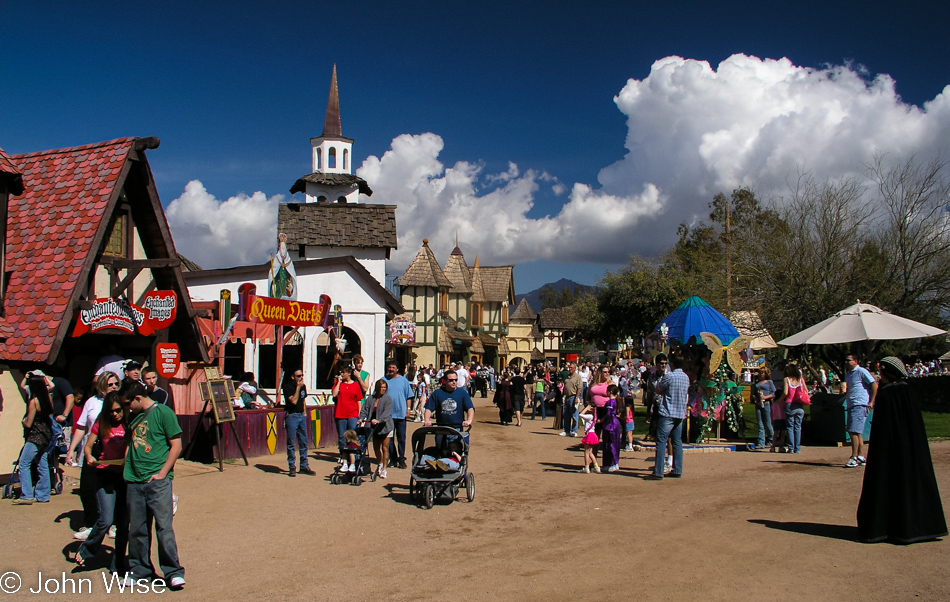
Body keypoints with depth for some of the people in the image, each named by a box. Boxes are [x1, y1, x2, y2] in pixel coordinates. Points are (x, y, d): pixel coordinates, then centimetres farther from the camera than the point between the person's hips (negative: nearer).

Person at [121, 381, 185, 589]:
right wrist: (126, 468, 12)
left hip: (158, 480, -6)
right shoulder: (134, 417, 14)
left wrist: (162, 473, -12)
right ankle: (139, 570, 23)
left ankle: (173, 572, 0)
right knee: (137, 529, 10)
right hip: (134, 481, 6)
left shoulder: (163, 413, -5)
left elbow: (176, 446, -7)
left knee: (164, 526, -7)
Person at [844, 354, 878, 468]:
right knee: (857, 433, 12)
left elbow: (874, 385, -12)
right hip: (851, 406, 10)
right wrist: (843, 391, 8)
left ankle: (854, 458, -11)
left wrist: (871, 402, -14)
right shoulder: (847, 375, 19)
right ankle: (861, 457, 18)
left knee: (854, 431, -13)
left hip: (860, 405, -9)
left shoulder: (861, 371, -7)